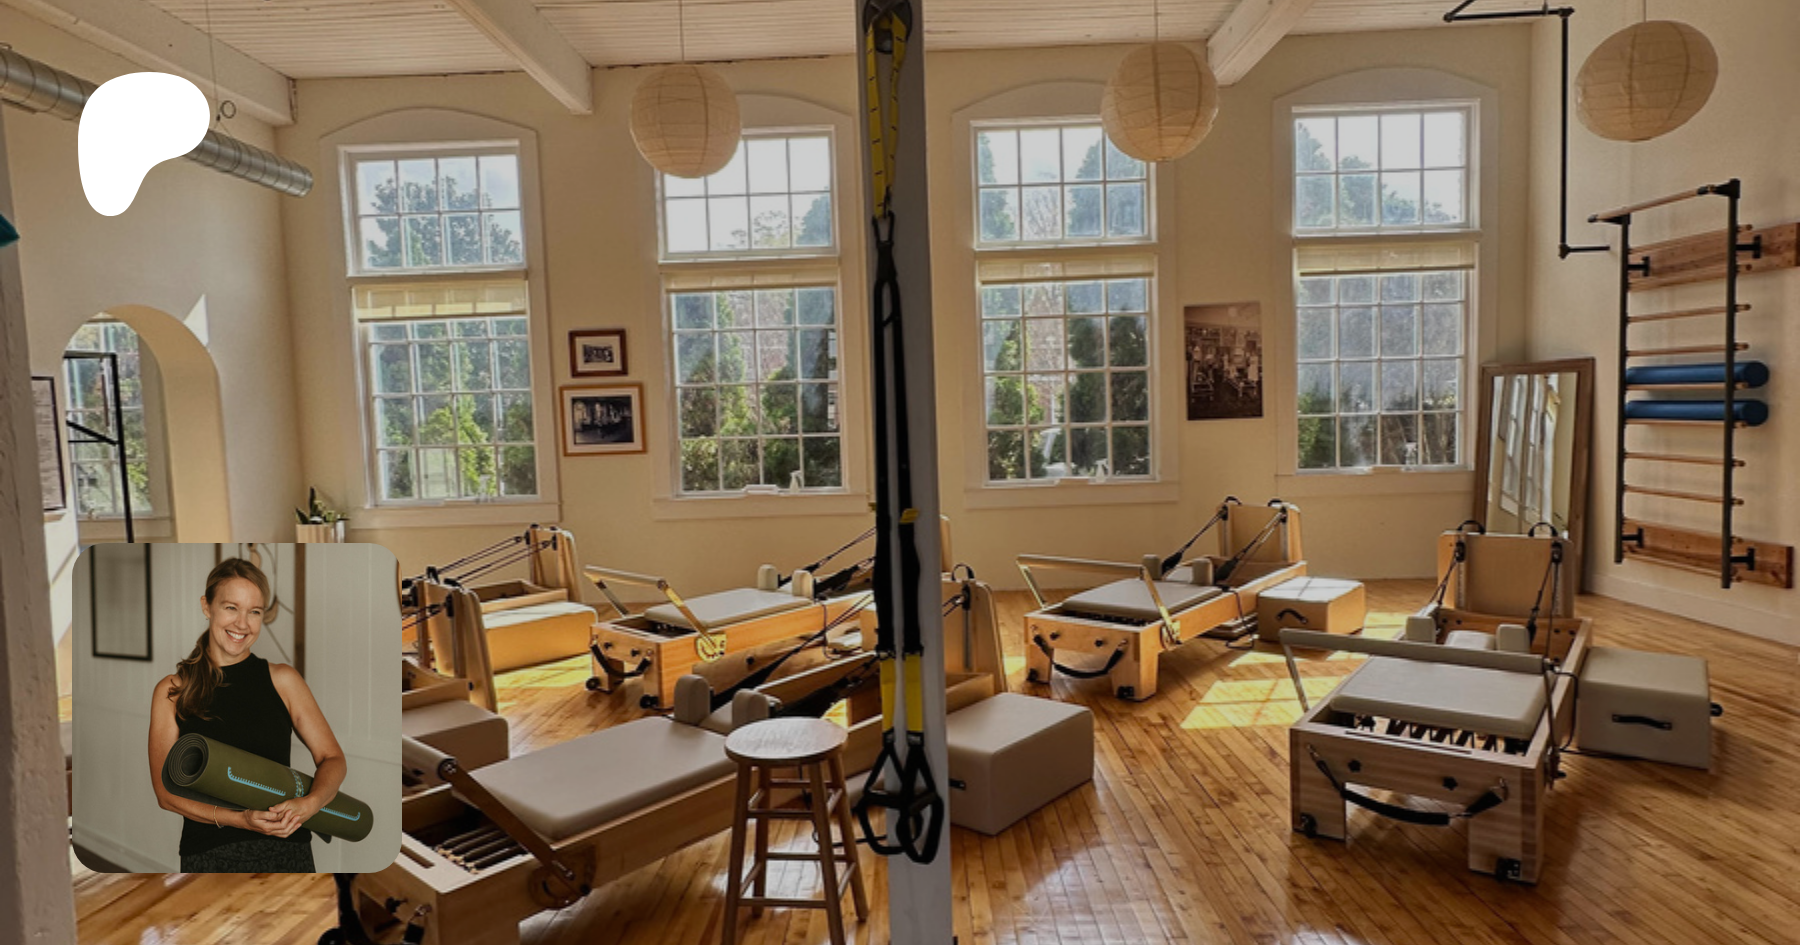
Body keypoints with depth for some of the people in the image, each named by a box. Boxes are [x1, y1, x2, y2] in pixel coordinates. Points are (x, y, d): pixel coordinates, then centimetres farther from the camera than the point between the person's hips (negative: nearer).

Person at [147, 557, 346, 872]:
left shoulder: (282, 679, 5)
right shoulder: (172, 691, 4)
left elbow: (333, 759, 4)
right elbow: (166, 791, 0)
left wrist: (309, 803, -16)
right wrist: (237, 819, -15)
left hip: (285, 849, 0)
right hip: (208, 854, 0)